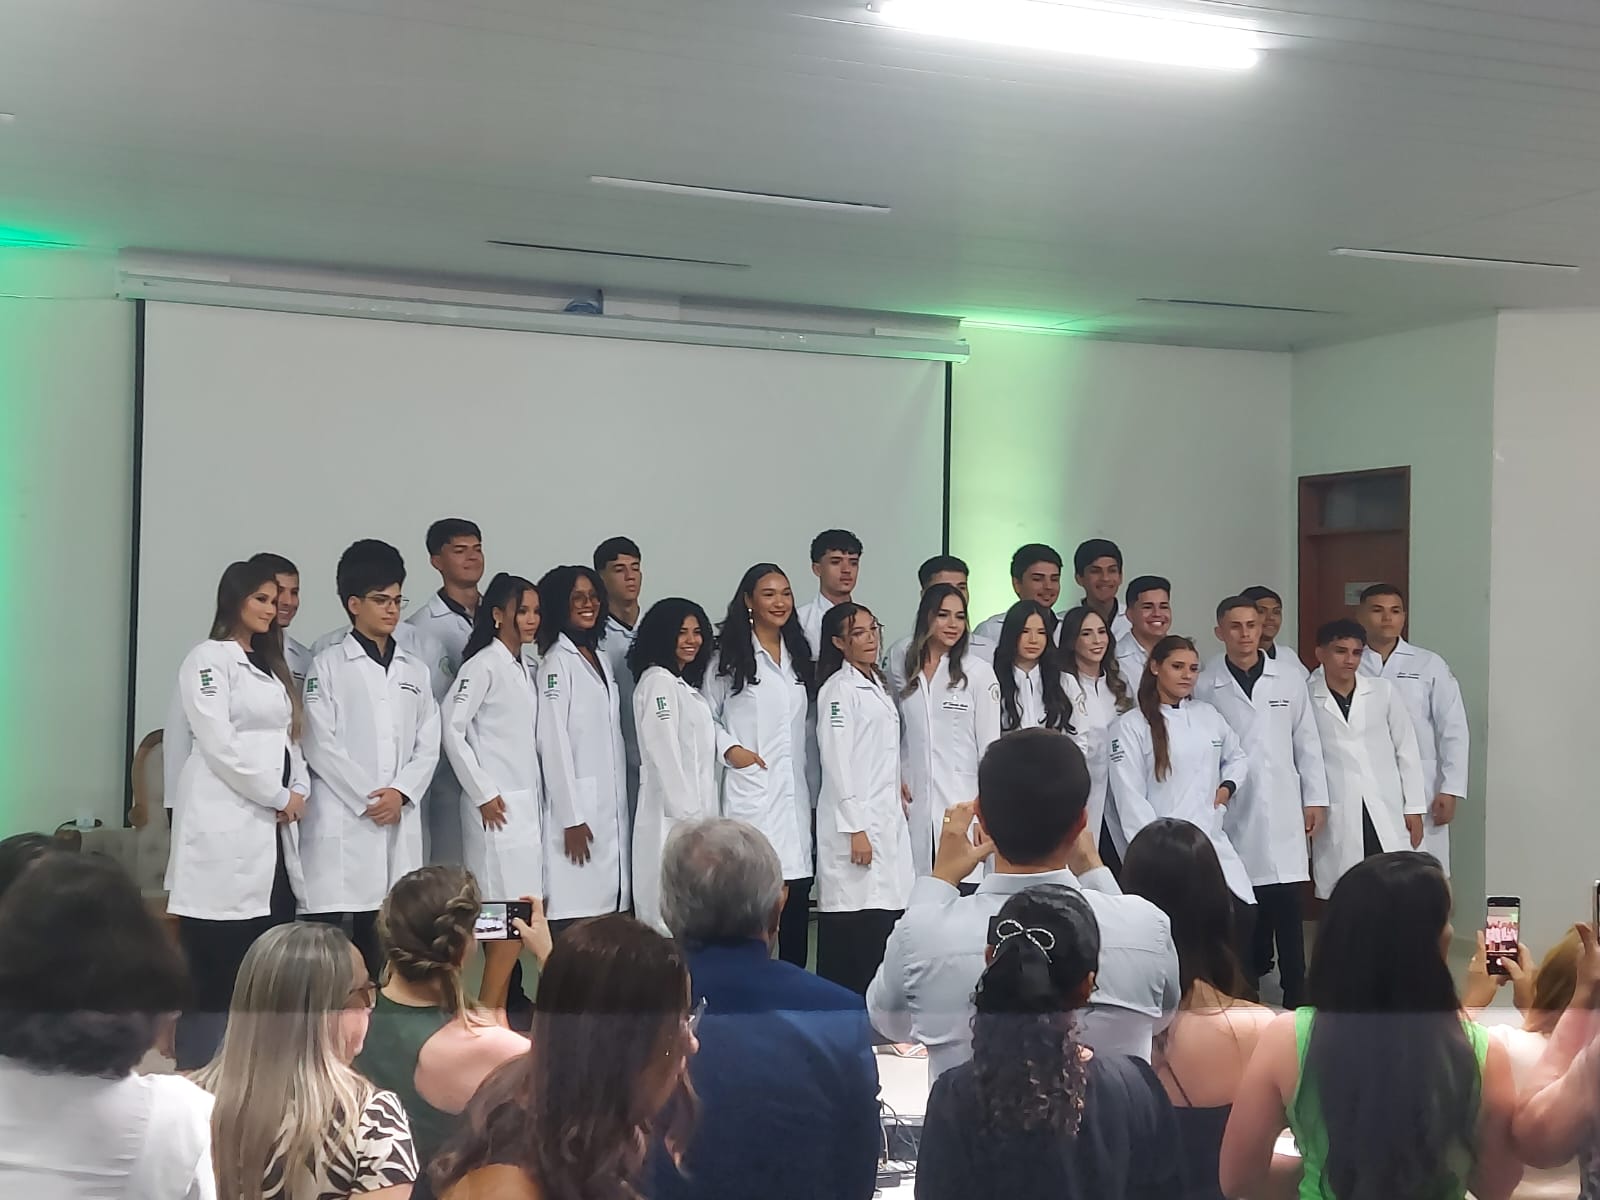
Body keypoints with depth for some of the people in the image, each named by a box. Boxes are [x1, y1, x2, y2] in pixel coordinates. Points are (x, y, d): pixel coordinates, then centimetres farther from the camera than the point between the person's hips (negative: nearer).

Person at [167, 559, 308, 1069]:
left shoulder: (271, 665, 21)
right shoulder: (209, 659, -4)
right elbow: (219, 744, -14)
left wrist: (299, 791, 1)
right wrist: (277, 798, -10)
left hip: (274, 826, 8)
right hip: (227, 824, -8)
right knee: (218, 964, -8)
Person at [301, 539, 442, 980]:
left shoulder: (414, 671, 17)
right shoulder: (329, 665, 4)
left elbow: (428, 745, 11)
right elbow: (320, 744, -4)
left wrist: (399, 793, -5)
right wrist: (368, 798, -9)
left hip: (400, 822, 4)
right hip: (341, 820, -4)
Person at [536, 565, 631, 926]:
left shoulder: (601, 660, 16)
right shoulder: (556, 661, -7)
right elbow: (553, 741, -12)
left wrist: (623, 810, 13)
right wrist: (571, 818, -15)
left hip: (612, 810, 7)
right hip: (578, 808, -7)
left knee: (608, 905, 4)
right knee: (574, 911, -9)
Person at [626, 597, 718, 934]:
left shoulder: (687, 685, 18)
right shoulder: (658, 681, -10)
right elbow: (664, 755, -17)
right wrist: (688, 817, -18)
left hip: (694, 814, 9)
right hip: (672, 818, -9)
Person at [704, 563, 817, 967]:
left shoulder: (799, 656, 16)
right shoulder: (730, 657, 0)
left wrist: (810, 768, 13)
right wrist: (729, 748, -11)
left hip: (794, 793, 5)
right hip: (750, 792, -5)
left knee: (797, 899, 4)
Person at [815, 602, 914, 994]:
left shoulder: (876, 684, 18)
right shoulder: (838, 689, -8)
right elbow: (837, 761, -14)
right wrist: (855, 828, -18)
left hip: (886, 818, 8)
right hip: (855, 819, -8)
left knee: (885, 915, 4)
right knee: (855, 926, -10)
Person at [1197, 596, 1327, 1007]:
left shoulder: (1289, 681, 7)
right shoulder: (1205, 687, 0)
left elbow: (1307, 743, 11)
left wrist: (1316, 798, 8)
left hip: (1283, 812, 1)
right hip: (1231, 815, -1)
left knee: (1287, 908, -1)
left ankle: (1295, 999, 6)